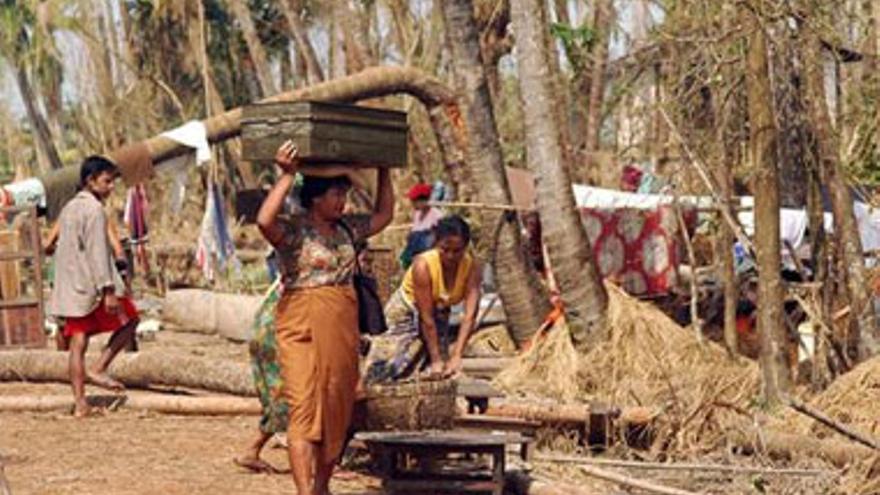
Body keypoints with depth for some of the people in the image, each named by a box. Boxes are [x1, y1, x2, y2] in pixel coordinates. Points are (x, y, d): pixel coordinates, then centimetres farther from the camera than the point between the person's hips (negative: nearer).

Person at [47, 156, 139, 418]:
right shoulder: (94, 209, -10)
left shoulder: (68, 209, 18)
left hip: (69, 289, 8)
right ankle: (99, 368, -2)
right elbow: (97, 252, -17)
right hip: (91, 286, -8)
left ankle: (79, 402, 1)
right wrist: (108, 290, -19)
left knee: (78, 343, 5)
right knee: (128, 321, 10)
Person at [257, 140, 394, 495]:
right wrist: (286, 175, -25)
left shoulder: (346, 229, 14)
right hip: (303, 330, -7)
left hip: (342, 332, 7)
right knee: (304, 410, -13)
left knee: (336, 412, 9)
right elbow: (265, 220, -28)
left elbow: (383, 215, 27)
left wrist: (384, 172, 22)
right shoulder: (293, 232, -7)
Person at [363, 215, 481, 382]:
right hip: (406, 311, -4)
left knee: (441, 375, 2)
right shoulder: (423, 265, -31)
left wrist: (456, 356, -38)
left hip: (439, 313, 4)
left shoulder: (472, 267, -23)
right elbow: (426, 318, -29)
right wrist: (435, 360, -29)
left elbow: (470, 315, -29)